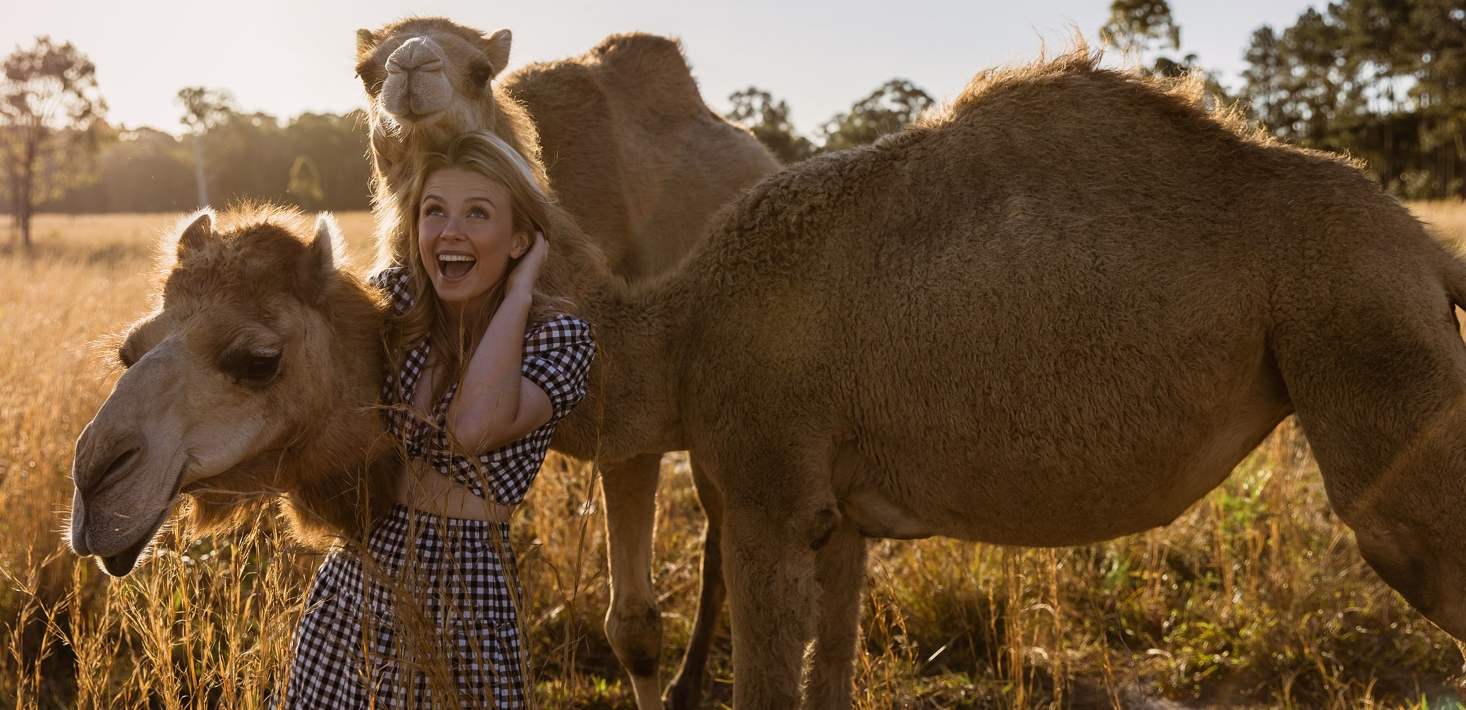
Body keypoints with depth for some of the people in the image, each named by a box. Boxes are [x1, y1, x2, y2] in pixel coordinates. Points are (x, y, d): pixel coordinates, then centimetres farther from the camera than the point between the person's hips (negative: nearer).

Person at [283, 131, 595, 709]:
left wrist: (518, 290, -21)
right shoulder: (393, 297, -1)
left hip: (464, 600, -4)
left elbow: (473, 428, -29)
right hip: (349, 587, 4)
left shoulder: (558, 336, -10)